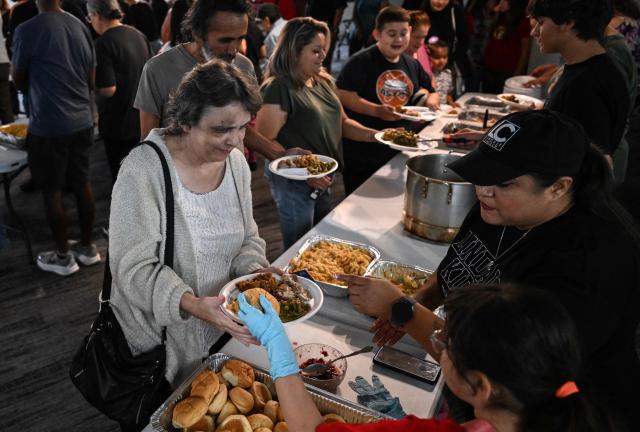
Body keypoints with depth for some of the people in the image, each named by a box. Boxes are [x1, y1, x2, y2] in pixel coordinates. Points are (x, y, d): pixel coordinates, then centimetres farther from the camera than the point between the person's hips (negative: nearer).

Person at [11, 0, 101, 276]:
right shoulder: (81, 27, 3)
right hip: (82, 121, 5)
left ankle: (63, 257, 18)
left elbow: (19, 82, 0)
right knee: (82, 184, 15)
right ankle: (87, 247, 27)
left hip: (48, 126, -5)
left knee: (52, 191, 7)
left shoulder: (26, 31, -12)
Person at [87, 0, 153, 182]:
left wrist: (90, 83, -5)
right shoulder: (139, 36, 2)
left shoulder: (104, 43, -20)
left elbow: (108, 89, -23)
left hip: (118, 125, -7)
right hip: (141, 119, 7)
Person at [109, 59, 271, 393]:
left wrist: (256, 273, -16)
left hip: (224, 329, 6)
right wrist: (192, 305, -40)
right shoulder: (144, 169, -23)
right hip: (160, 338, -5)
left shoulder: (235, 161, -4)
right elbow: (134, 269, -25)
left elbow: (247, 240, 4)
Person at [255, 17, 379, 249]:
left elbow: (341, 122, 16)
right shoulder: (278, 88, -17)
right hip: (294, 184, -8)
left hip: (323, 181, 8)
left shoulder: (324, 82, 8)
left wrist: (376, 135, 2)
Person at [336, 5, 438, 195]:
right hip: (362, 153, -6)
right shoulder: (361, 62, -13)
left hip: (399, 151, 6)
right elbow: (342, 95, -20)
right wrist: (376, 110, -30)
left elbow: (432, 93, 19)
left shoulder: (412, 65, 9)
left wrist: (431, 101, -6)